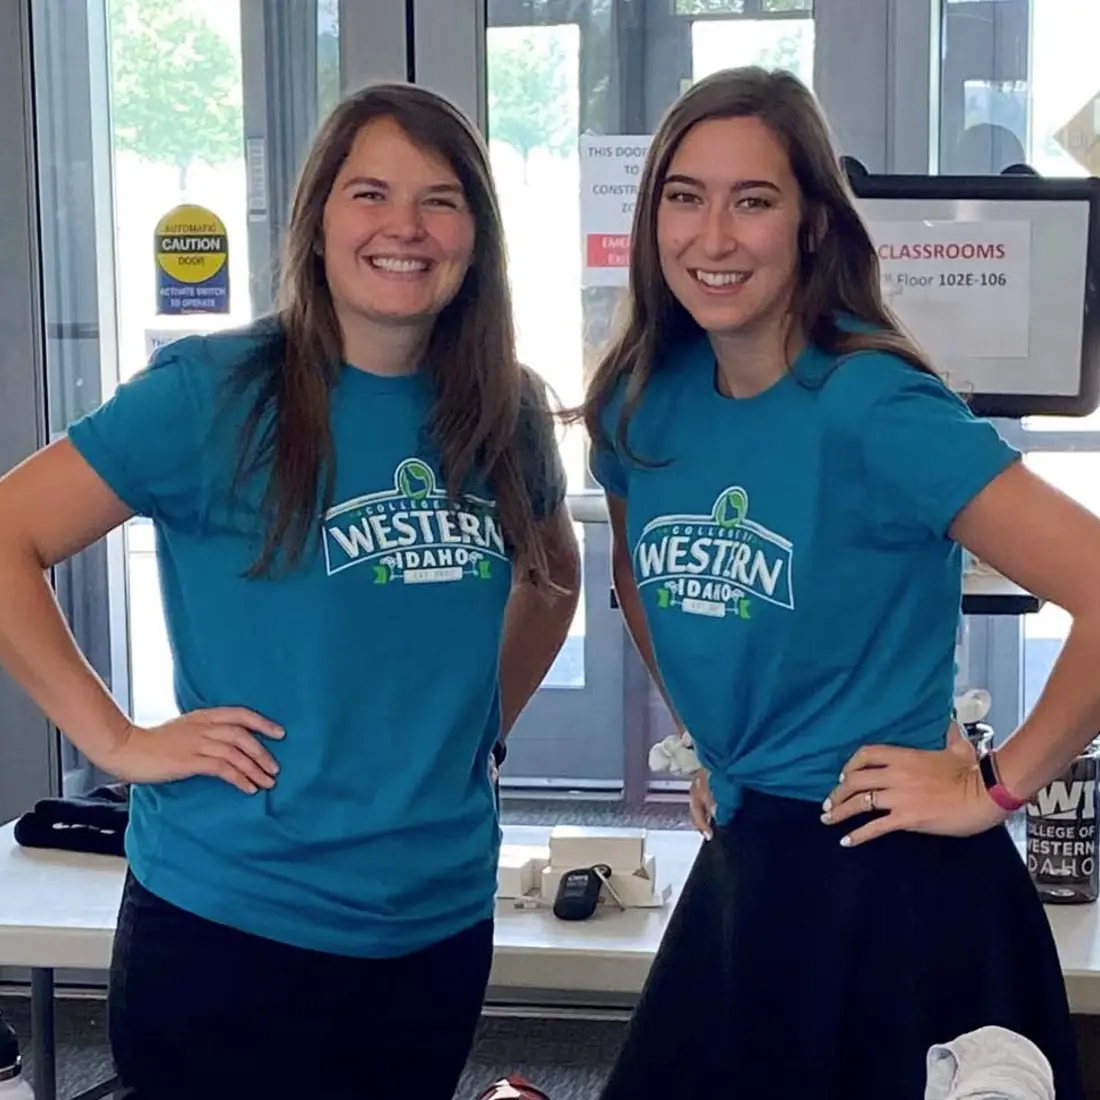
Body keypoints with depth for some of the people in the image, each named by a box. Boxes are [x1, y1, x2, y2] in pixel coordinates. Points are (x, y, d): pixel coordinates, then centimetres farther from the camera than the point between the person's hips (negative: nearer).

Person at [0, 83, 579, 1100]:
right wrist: (116, 740, -14)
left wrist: (488, 722, 10)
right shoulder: (214, 392, -11)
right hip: (230, 924, -4)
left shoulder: (507, 414, 3)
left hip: (442, 922, 5)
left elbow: (554, 574, 22)